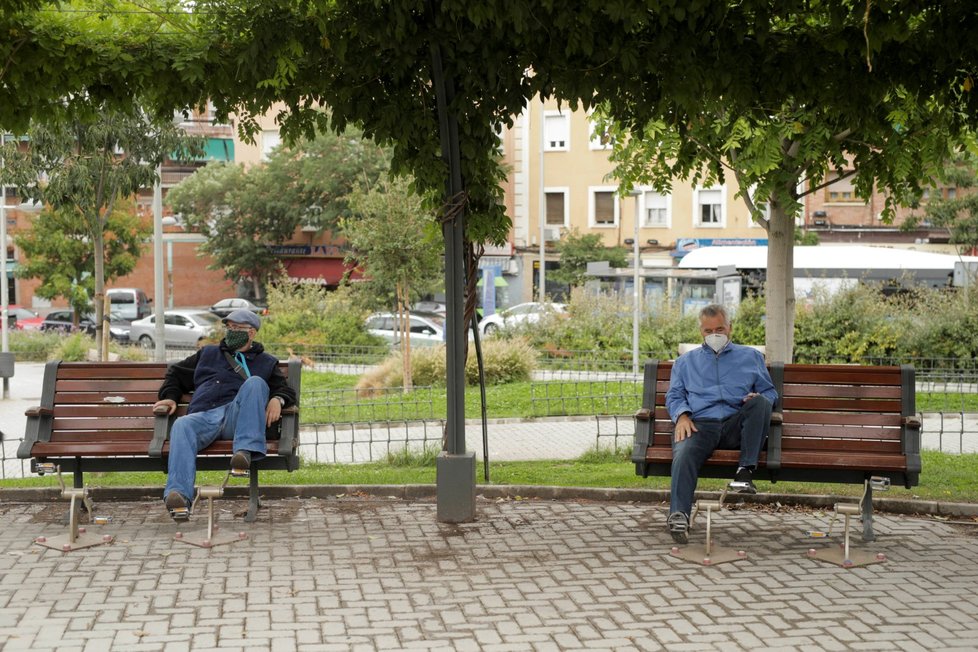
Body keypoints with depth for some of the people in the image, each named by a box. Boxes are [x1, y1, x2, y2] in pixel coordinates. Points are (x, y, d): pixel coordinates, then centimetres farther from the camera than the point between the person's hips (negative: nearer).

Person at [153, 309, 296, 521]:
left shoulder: (265, 362, 29)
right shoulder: (208, 353, 36)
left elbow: (286, 390, 19)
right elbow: (176, 373, 41)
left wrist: (277, 400, -5)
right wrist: (170, 396, 20)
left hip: (237, 416, -1)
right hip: (204, 416, 1)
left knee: (255, 383, -31)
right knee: (182, 425, -35)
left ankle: (246, 451, -45)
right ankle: (178, 495, -53)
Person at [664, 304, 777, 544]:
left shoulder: (751, 356, 28)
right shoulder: (686, 361, 30)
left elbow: (770, 392, 22)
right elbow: (674, 396, 19)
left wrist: (758, 399, -3)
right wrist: (682, 416, -4)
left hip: (737, 425, 1)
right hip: (700, 423, 0)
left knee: (759, 402, -31)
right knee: (684, 454, -34)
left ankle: (745, 471, -29)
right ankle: (679, 516, -48)